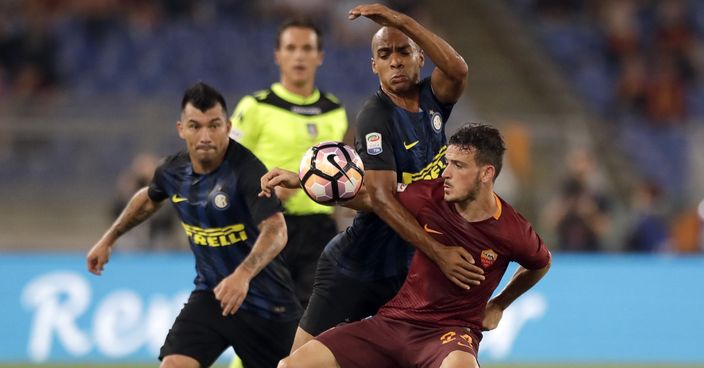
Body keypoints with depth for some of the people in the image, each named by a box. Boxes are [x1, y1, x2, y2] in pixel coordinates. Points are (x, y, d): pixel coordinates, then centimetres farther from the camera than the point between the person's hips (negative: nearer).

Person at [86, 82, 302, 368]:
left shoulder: (246, 170, -24)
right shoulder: (173, 171, -4)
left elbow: (276, 231, -37)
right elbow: (149, 198, 22)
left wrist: (243, 275, -52)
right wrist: (109, 239, 27)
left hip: (265, 302, -4)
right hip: (210, 296, 4)